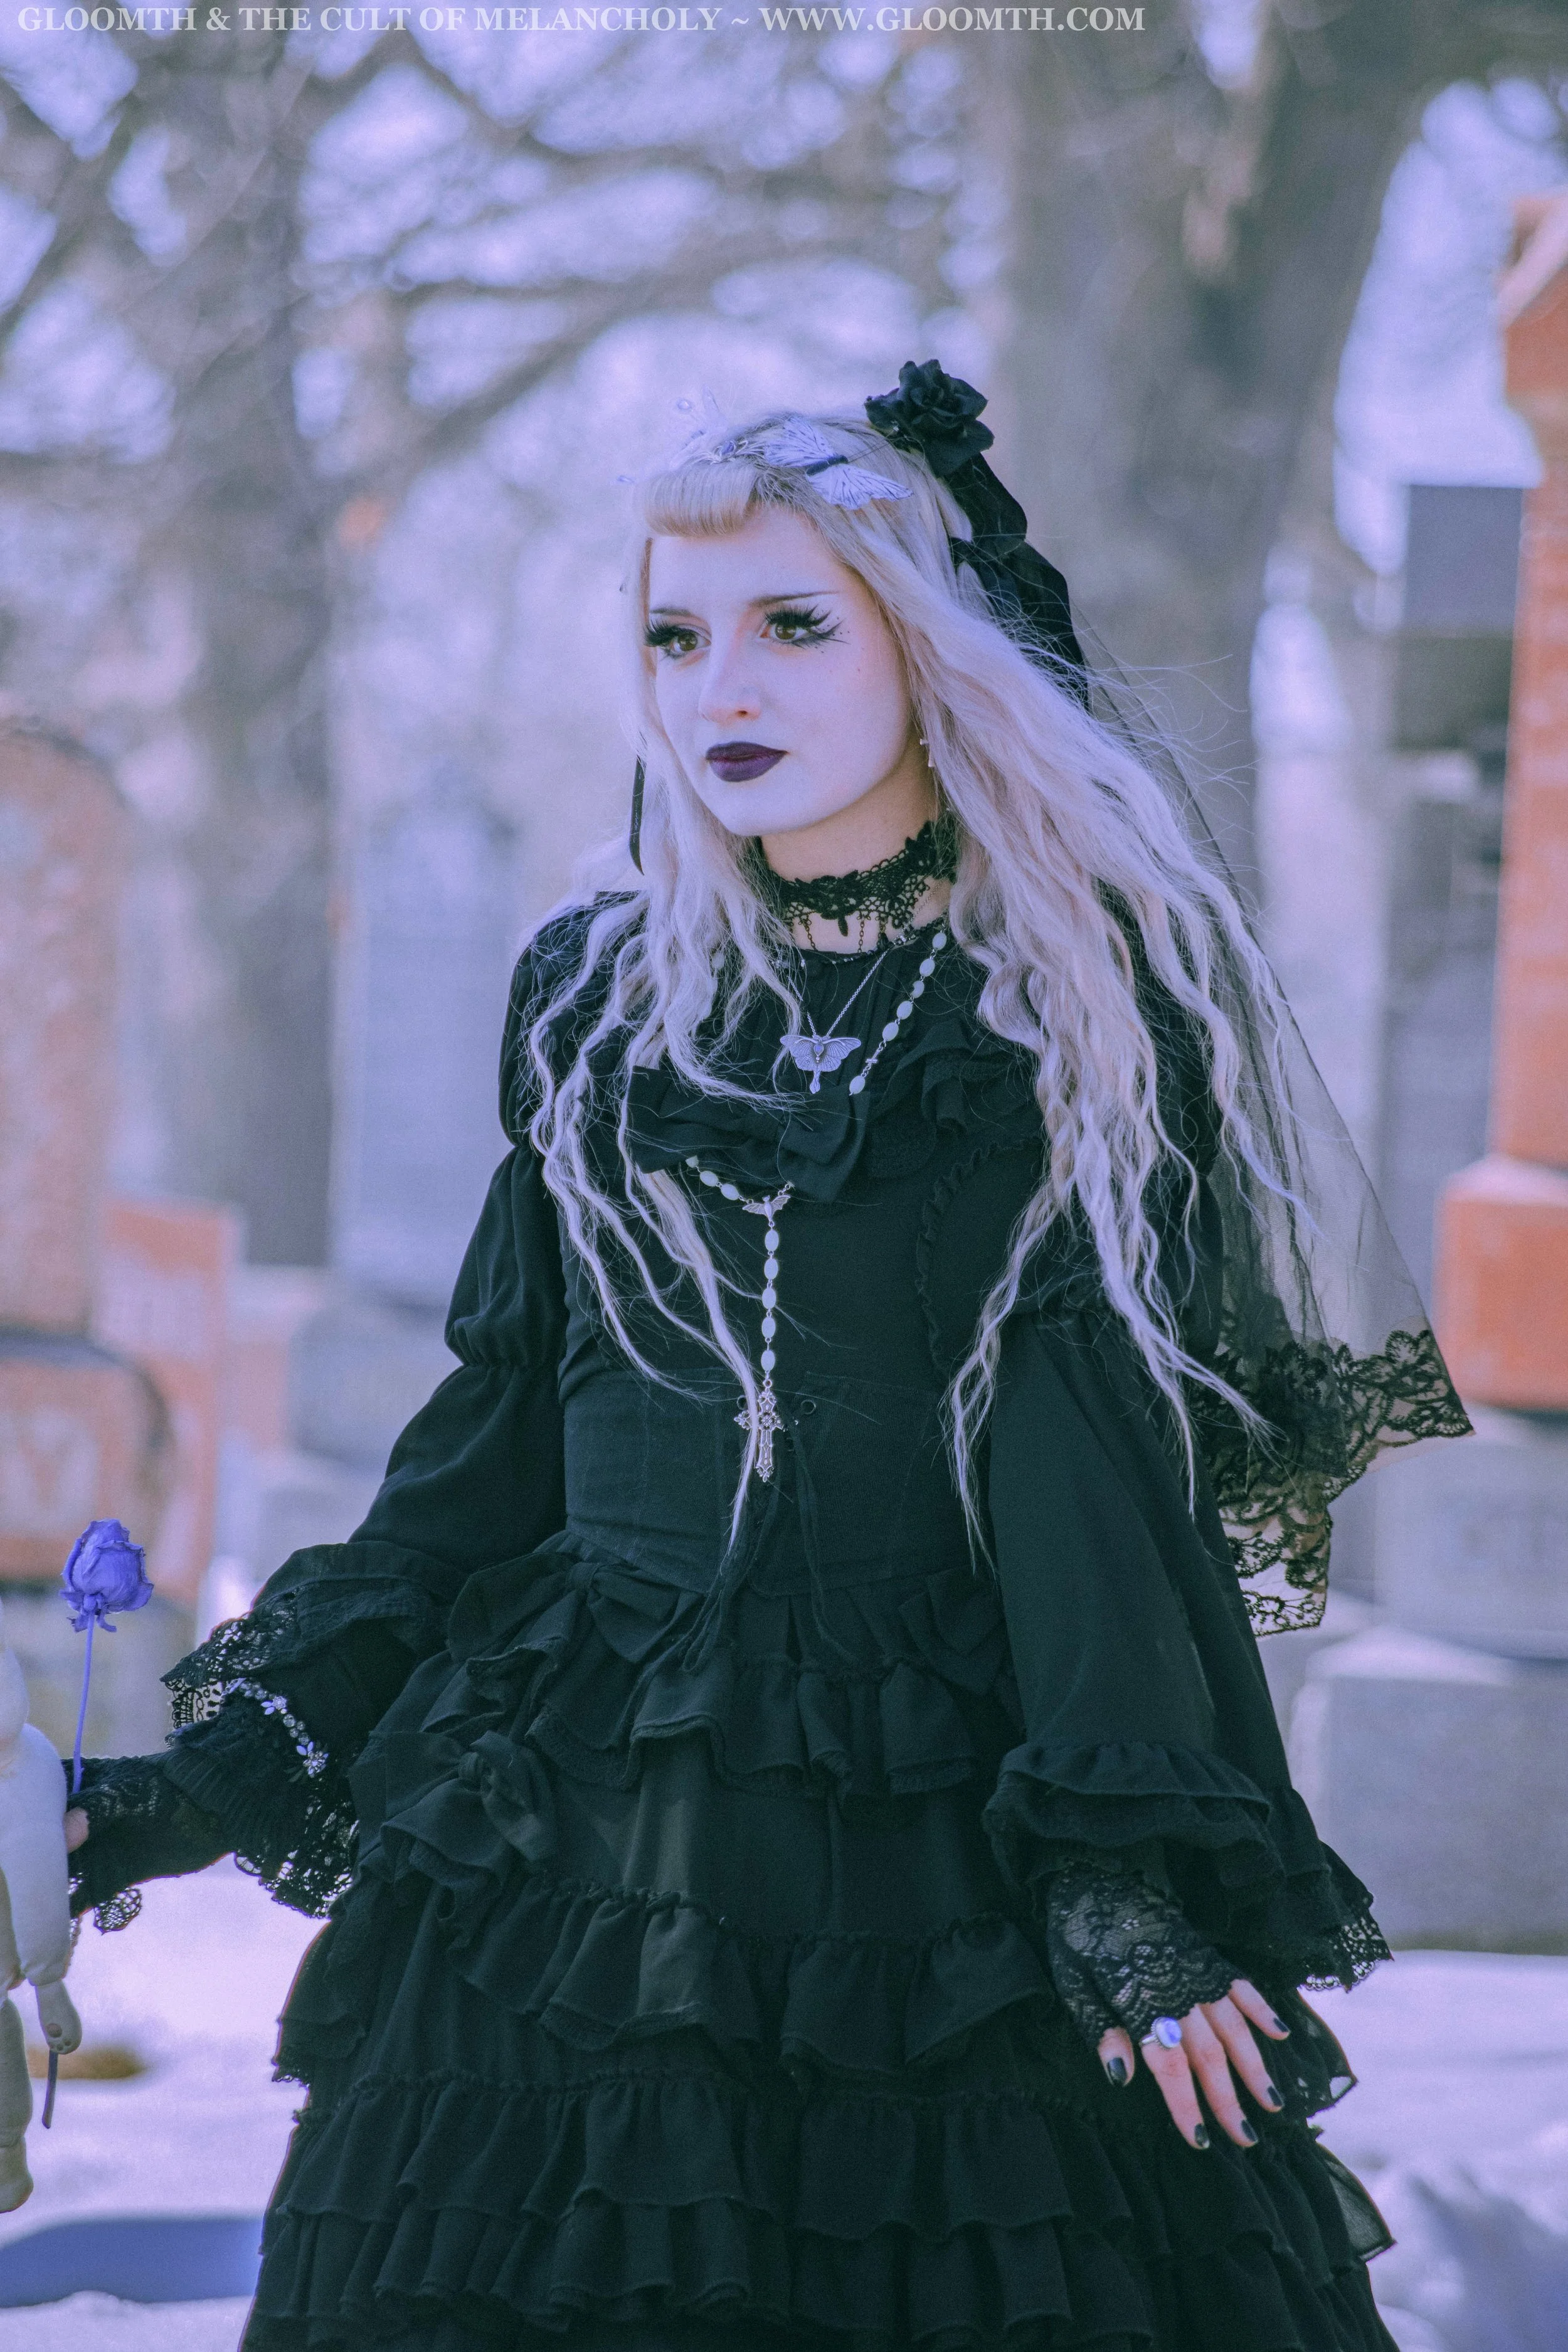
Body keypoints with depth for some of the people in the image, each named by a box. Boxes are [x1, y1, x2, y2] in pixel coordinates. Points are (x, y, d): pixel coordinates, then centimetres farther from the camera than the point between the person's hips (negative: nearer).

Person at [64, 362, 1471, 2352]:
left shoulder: (1086, 1012, -1)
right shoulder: (592, 998, 10)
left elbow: (1091, 1453, -9)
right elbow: (497, 1435, 11)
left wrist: (1132, 1866, -19)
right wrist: (235, 1770, 5)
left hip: (949, 1850, -3)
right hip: (577, 1833, 3)